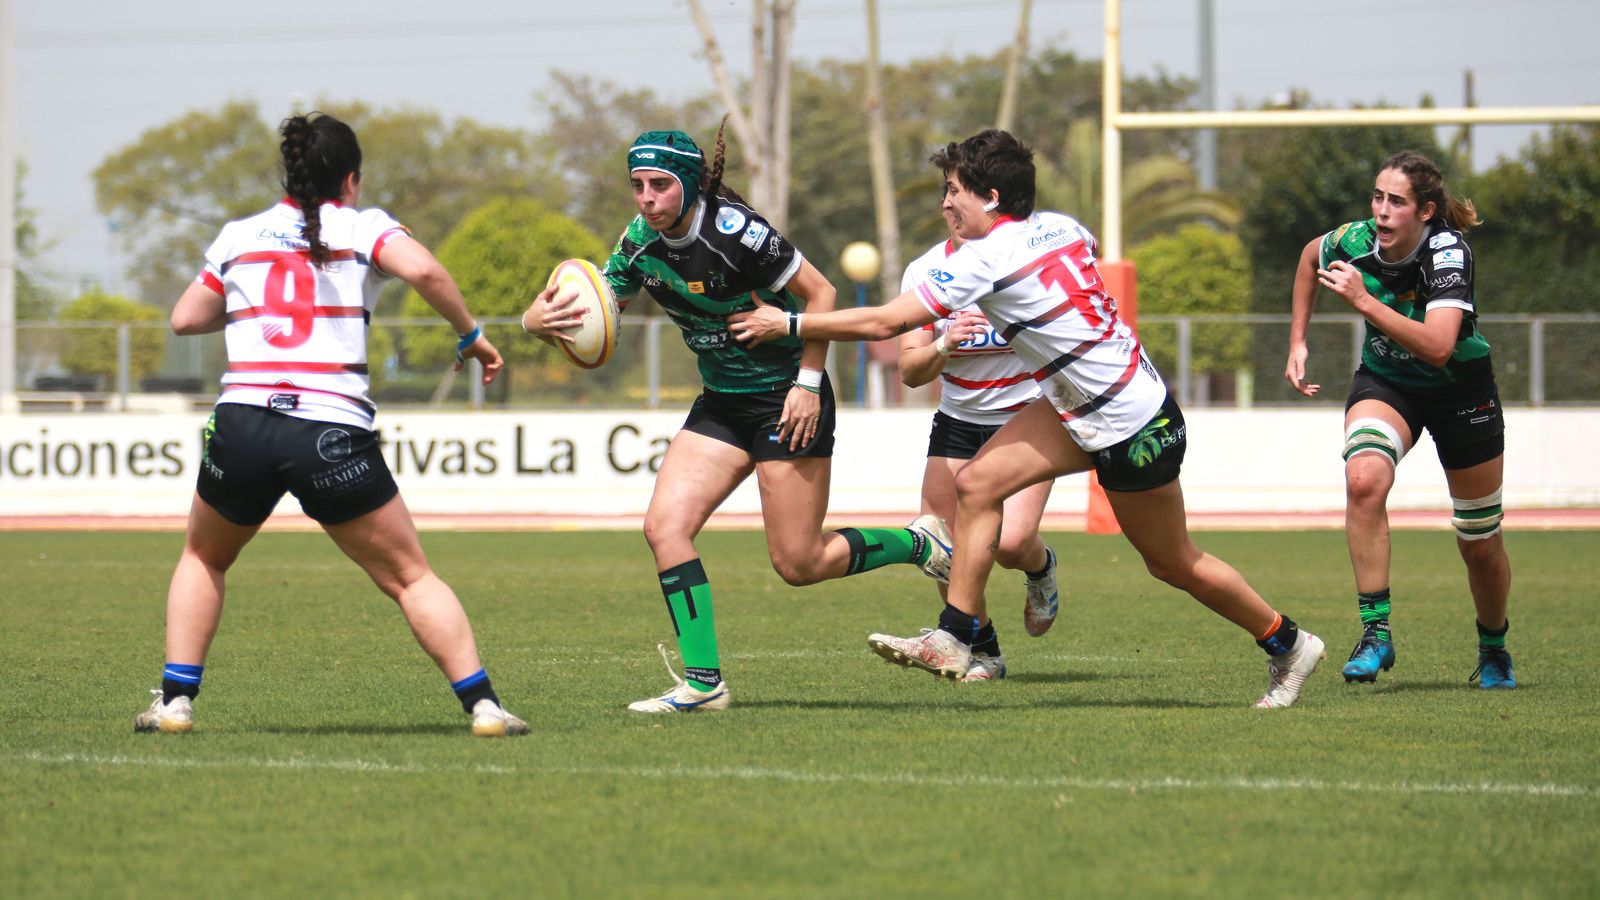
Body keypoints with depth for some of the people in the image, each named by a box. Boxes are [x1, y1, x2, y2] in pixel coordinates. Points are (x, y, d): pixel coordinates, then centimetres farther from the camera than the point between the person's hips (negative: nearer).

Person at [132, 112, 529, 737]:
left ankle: (175, 701, 18)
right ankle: (482, 704, 0)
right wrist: (470, 336, 2)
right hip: (334, 438, -2)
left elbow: (185, 319, 23)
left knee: (203, 558, 28)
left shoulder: (238, 236, 16)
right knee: (410, 576, 9)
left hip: (241, 426, 2)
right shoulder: (363, 227, 8)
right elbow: (423, 271, -11)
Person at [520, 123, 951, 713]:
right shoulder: (641, 244, -3)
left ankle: (920, 543, 21)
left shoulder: (733, 231, -23)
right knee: (665, 526, -11)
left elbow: (820, 293, -15)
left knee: (798, 565, -4)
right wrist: (541, 320, -24)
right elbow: (592, 317, -1)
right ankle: (703, 680, -6)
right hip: (722, 402, 7)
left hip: (788, 398, -7)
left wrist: (809, 382, -18)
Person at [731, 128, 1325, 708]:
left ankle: (1288, 645, 25)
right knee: (977, 483, -3)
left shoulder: (987, 259, -23)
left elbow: (883, 323, -22)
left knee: (1173, 563, 7)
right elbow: (1088, 247, 26)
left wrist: (789, 324, -12)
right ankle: (954, 639, -1)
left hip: (1133, 430, -9)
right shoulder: (1058, 227, -1)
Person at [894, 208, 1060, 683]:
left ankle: (1042, 568, 19)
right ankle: (983, 651, 18)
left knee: (1012, 544, -20)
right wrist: (943, 346, -30)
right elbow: (911, 372, -9)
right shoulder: (925, 271, -8)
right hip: (959, 419, 3)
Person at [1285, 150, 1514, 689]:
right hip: (1385, 384, 2)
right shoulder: (1353, 243, -18)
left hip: (1459, 392, -2)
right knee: (1364, 480, -31)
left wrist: (1365, 302, -45)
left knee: (1480, 545, 8)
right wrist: (1298, 341, 5)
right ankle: (1375, 633, -25)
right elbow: (1310, 257, 9)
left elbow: (1438, 347, -43)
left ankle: (1494, 648, 37)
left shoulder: (1448, 253, -30)